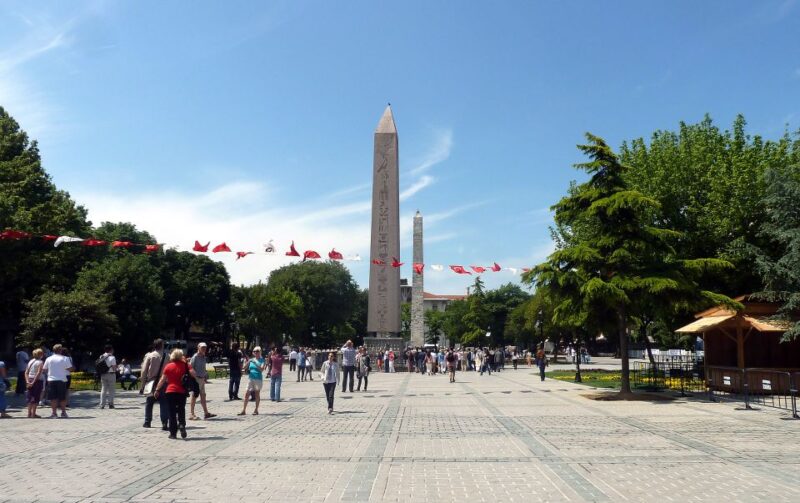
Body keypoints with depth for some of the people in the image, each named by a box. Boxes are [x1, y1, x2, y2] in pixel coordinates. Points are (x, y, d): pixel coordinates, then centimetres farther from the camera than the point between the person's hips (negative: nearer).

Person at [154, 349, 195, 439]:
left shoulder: (168, 366, -1)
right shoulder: (185, 365, -1)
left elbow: (162, 379, 0)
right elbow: (193, 373, -14)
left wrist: (157, 390, 6)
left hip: (170, 391, -1)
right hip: (182, 391, 1)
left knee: (172, 412, 6)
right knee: (181, 410, 16)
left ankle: (173, 433, 6)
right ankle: (182, 424, -10)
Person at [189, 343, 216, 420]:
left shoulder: (203, 357, 14)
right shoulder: (195, 357, -11)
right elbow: (190, 368, -15)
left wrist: (205, 378, 18)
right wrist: (193, 377, -18)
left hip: (202, 379, 8)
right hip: (196, 379, -8)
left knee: (203, 396, 11)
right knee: (194, 396, -4)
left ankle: (206, 413, 16)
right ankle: (191, 414, 3)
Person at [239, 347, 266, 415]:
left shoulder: (262, 360, -1)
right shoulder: (251, 360, 9)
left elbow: (262, 369, -16)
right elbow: (244, 368, 5)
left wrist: (255, 363, -23)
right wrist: (248, 362, -11)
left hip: (258, 379, -3)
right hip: (250, 378, 3)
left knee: (257, 395, 4)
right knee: (246, 394, -1)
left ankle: (256, 410, 13)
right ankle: (243, 410, 3)